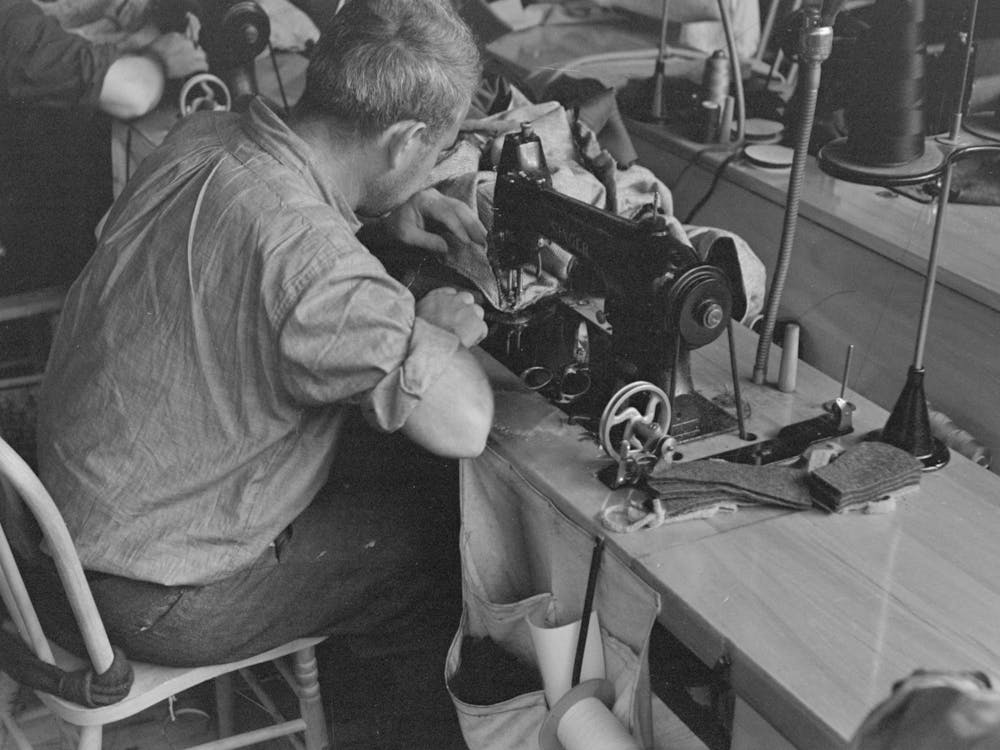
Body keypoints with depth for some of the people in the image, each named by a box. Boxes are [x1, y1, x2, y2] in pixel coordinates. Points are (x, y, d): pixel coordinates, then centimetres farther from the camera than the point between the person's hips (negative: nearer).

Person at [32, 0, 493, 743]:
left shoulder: (201, 138, -8)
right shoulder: (312, 263, -36)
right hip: (162, 597, -8)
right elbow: (465, 423, -32)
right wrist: (439, 329, -11)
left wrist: (380, 217, 2)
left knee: (407, 463, 18)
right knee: (462, 521, 6)